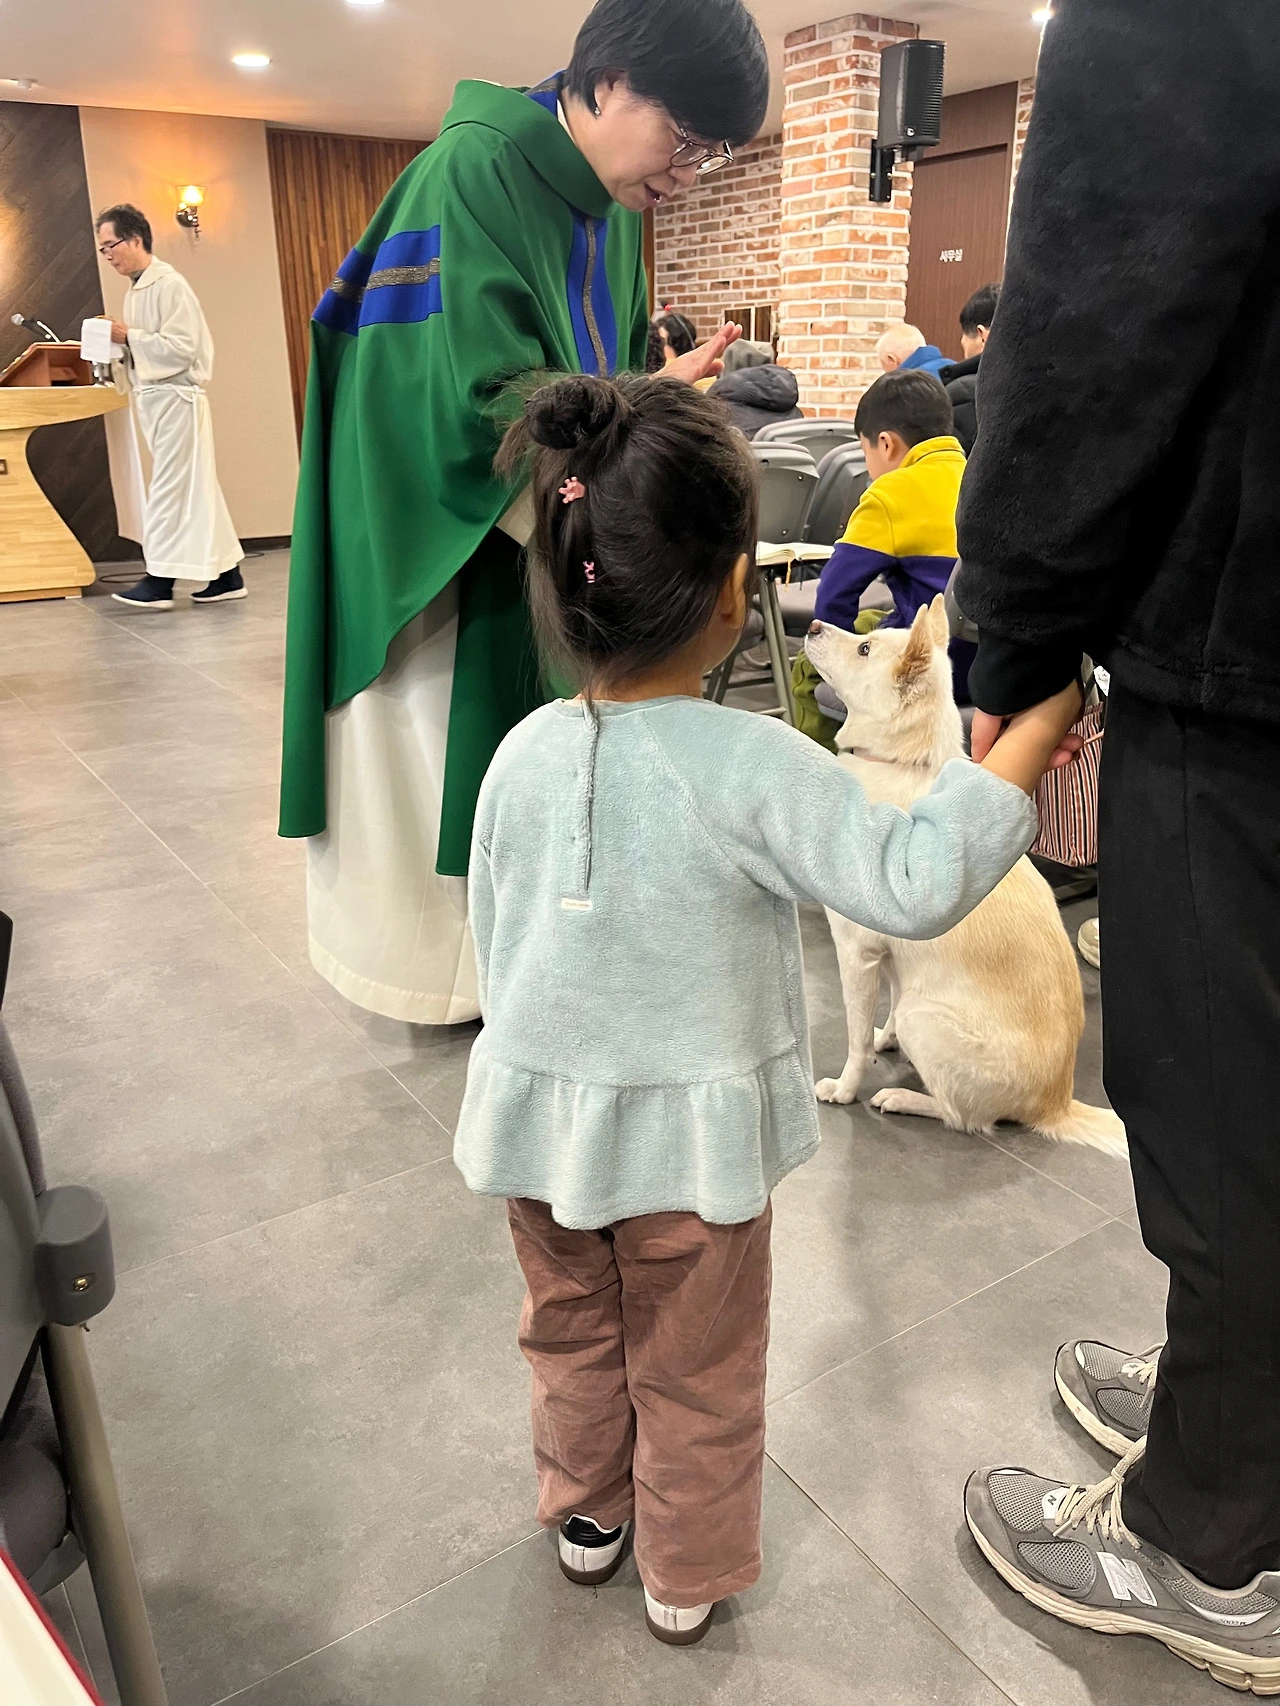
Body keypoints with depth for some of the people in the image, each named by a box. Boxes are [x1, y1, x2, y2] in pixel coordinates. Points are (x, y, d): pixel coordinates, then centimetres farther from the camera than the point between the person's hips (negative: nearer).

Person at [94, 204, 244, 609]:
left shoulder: (169, 284, -12)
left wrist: (129, 336, -15)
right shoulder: (136, 289, 15)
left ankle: (160, 582, -6)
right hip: (154, 397, 9)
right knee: (196, 488, 8)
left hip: (175, 397, -9)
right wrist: (117, 343, 4)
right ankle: (226, 575, 11)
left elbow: (182, 346, -19)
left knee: (169, 488, -8)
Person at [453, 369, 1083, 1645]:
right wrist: (1025, 742, -16)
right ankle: (686, 1577, 42)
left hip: (542, 1113, 4)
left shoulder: (523, 753, -10)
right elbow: (913, 885, -25)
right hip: (690, 1135, -4)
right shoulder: (753, 767, -24)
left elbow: (493, 942, 0)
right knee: (695, 1373, 20)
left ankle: (586, 1514, 51)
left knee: (572, 1336, 27)